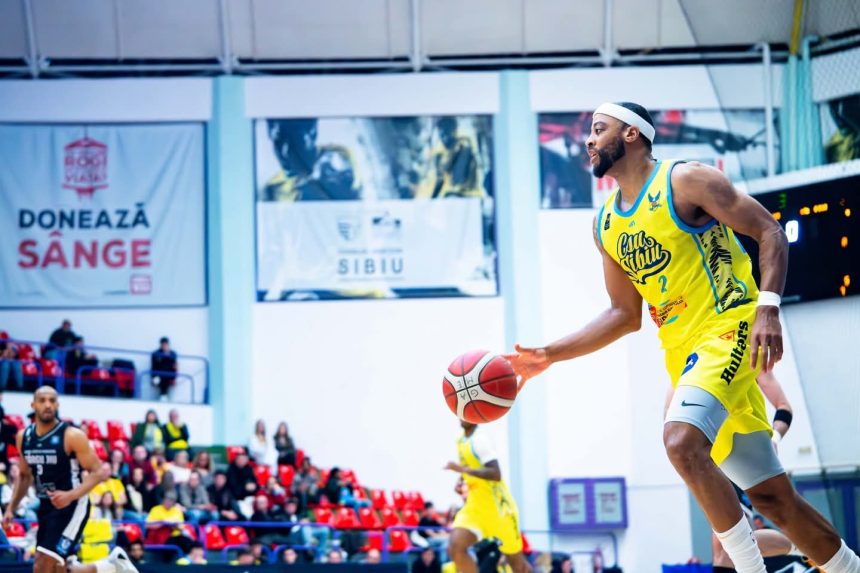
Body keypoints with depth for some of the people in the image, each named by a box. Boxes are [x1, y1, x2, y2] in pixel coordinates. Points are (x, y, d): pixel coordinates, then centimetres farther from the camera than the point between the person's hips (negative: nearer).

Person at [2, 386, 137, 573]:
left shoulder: (72, 436, -14)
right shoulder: (24, 437, 4)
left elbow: (98, 472, -15)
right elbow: (25, 476, 19)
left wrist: (71, 495, -30)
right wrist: (11, 508, 9)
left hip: (72, 506, -7)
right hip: (46, 507, 7)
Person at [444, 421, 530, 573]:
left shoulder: (480, 439, -18)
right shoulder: (462, 440, 8)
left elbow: (496, 474, -29)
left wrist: (463, 469, -33)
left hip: (497, 507, -7)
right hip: (475, 507, 7)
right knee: (455, 548, -15)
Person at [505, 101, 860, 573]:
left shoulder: (684, 181, -7)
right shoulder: (605, 224, 14)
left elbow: (769, 232, -9)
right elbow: (625, 314, 19)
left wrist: (768, 307, -23)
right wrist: (549, 355, 11)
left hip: (729, 326, -7)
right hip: (683, 352, 7)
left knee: (681, 440, -30)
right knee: (772, 496, 7)